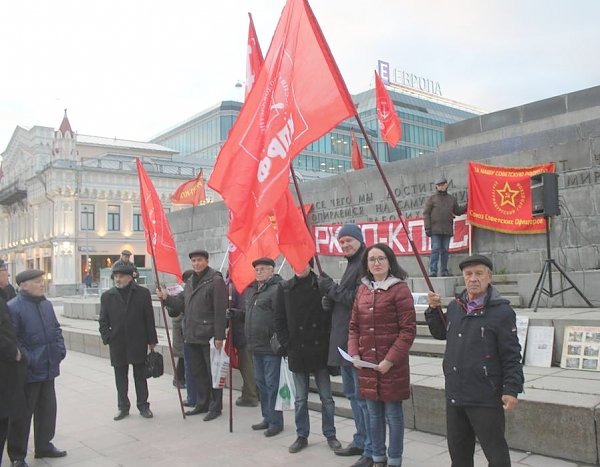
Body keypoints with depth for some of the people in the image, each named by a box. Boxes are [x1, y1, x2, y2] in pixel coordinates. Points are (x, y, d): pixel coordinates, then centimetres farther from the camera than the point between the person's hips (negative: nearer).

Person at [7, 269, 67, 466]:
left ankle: (44, 445, 31)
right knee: (22, 412, 5)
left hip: (48, 368, 7)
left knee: (47, 408, 16)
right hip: (28, 370, -7)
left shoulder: (46, 304, 9)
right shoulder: (14, 307, -14)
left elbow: (56, 328, 18)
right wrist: (27, 359, -19)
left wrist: (60, 348, 6)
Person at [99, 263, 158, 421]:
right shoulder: (107, 296, 3)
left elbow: (149, 318, 0)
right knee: (120, 377, 10)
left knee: (140, 376, 9)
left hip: (138, 343, -1)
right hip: (117, 344, 2)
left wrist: (151, 340, -1)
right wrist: (107, 338, -6)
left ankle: (143, 406, 20)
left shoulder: (143, 293, -2)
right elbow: (103, 321, 7)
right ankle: (123, 407, 23)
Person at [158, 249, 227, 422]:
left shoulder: (215, 280, -11)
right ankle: (202, 404, 30)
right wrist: (167, 298, -1)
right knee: (197, 372, 17)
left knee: (212, 372, 1)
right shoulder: (190, 282, 16)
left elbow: (220, 310, -16)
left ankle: (215, 407, 13)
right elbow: (182, 304, 16)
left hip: (209, 336, -8)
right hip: (193, 335, 8)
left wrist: (219, 336, -19)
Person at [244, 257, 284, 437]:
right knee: (261, 382, 17)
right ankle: (267, 418, 29)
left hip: (271, 347, -9)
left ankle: (276, 422, 10)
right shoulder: (252, 289, 15)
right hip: (256, 346, 9)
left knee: (272, 384, -1)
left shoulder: (277, 289, -14)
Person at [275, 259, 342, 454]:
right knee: (300, 398, 12)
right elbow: (279, 319, 4)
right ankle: (302, 436, 25)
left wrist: (327, 342, -8)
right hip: (297, 352, 2)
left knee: (326, 397, 9)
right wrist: (287, 344, -2)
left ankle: (330, 435, 23)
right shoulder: (285, 288, 2)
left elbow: (331, 315, -2)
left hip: (320, 350, -2)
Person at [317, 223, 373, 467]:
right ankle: (360, 441, 31)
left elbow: (358, 298, -22)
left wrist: (331, 289, -13)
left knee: (363, 395, -4)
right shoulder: (352, 264, 18)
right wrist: (330, 298, 2)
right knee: (352, 393, 18)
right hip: (344, 340, 10)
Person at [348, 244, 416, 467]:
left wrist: (390, 359, -17)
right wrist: (354, 354, -1)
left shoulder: (400, 289, -8)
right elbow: (354, 326, 13)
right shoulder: (363, 289, 9)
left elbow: (408, 330, -12)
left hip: (392, 365, -5)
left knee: (393, 415, 5)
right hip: (367, 363, 5)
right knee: (374, 415, 15)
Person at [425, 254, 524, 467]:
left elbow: (512, 356, -11)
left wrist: (511, 389, -16)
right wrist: (434, 310, 8)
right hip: (454, 394, 6)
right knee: (458, 450, 20)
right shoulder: (455, 307, 7)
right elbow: (441, 333, 23)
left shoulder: (501, 311, -11)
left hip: (485, 398, -6)